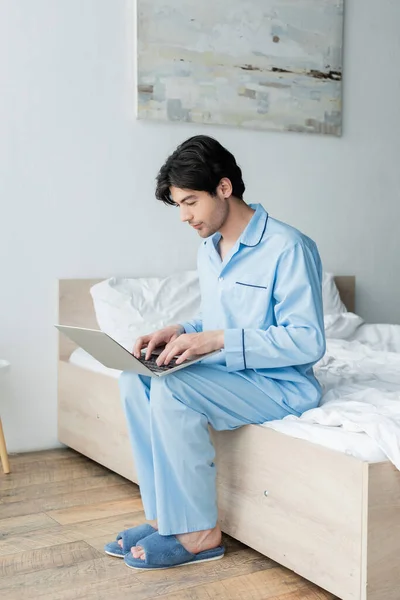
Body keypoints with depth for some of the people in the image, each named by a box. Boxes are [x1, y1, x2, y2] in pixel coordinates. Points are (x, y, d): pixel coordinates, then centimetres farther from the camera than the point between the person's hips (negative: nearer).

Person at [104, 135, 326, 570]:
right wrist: (179, 332, -2)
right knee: (134, 380, -9)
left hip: (283, 383, -8)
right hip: (229, 373, 9)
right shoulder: (209, 250, 10)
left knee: (172, 389, -28)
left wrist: (219, 339, -28)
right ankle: (164, 515, -6)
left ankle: (198, 534, -15)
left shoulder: (288, 248, -18)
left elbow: (308, 341, -22)